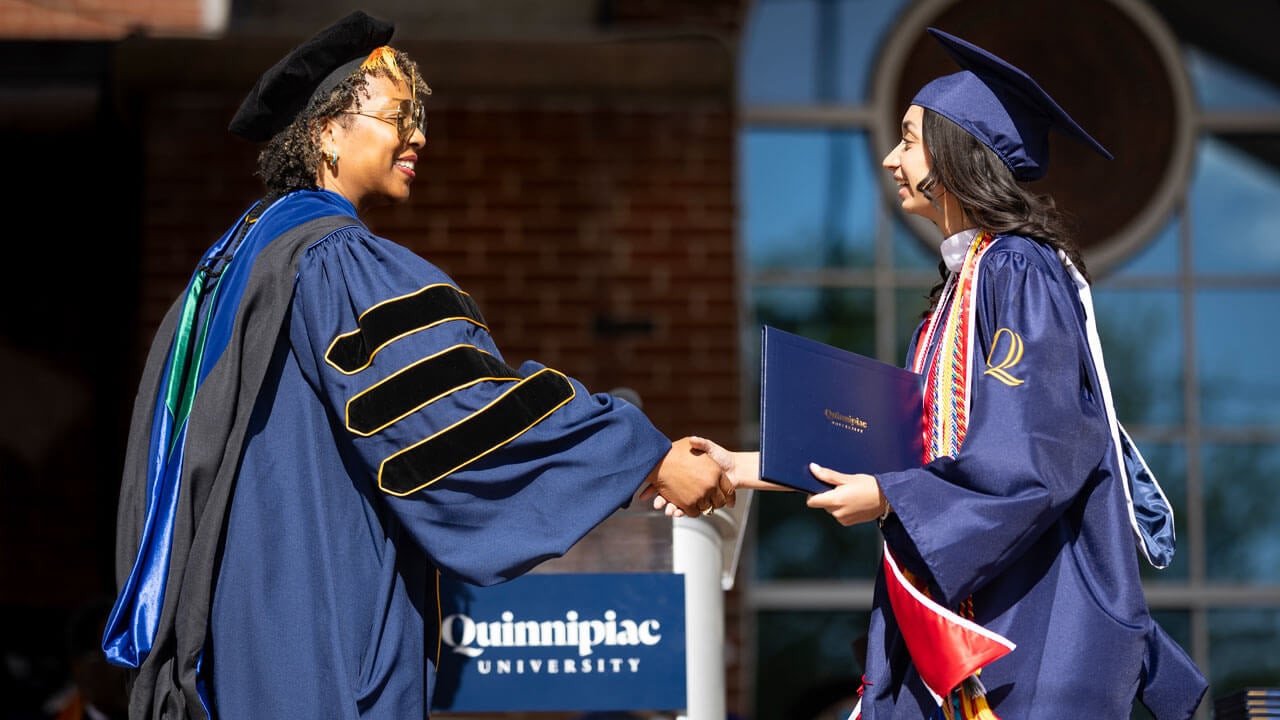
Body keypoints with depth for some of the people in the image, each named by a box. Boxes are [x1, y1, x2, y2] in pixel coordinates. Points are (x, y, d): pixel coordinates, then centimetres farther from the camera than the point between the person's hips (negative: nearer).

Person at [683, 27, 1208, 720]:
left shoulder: (1018, 274, -13)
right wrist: (755, 468, 16)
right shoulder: (967, 277, 15)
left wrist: (889, 498, -16)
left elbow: (1034, 459, -21)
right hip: (964, 605, 9)